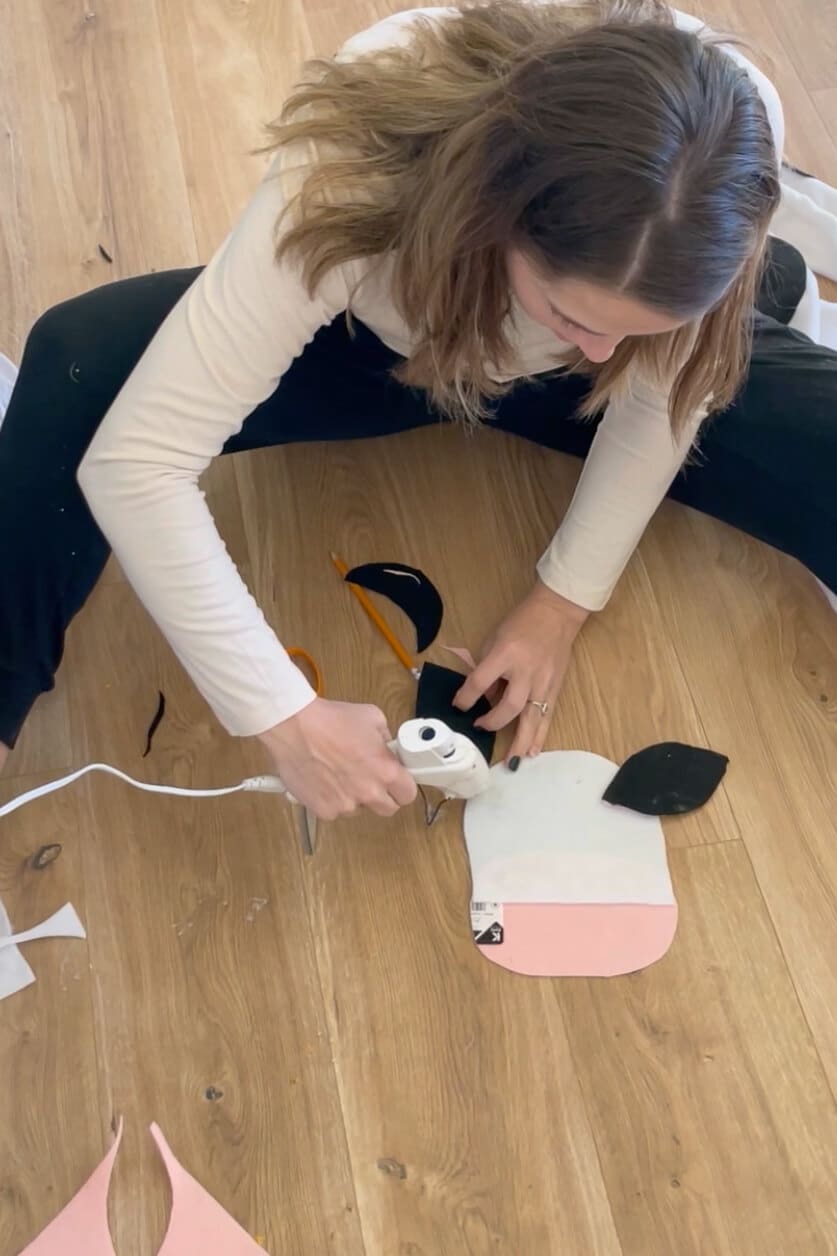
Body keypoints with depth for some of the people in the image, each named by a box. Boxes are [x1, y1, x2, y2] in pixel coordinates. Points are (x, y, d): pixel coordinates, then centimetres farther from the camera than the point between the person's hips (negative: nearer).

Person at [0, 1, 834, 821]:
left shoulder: (730, 138, -32)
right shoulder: (355, 168, -39)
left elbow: (663, 391, -14)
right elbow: (134, 461, -38)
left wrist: (565, 598, -17)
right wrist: (287, 717, -37)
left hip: (553, 377, 2)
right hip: (377, 346, -1)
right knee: (79, 363, -26)